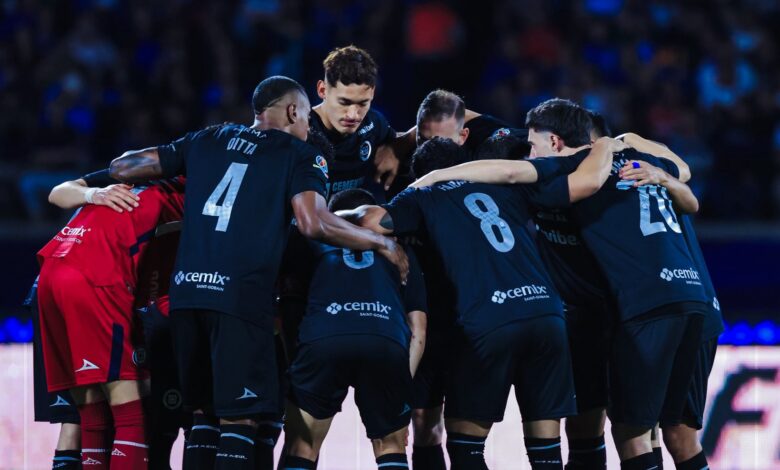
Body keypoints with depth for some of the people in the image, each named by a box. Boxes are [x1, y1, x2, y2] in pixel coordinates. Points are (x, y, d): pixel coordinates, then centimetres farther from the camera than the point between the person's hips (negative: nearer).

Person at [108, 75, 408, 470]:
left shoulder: (207, 141, 20)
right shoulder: (300, 156, 7)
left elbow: (122, 168, 20)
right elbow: (313, 223, -9)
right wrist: (381, 243, 3)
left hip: (186, 289, 5)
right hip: (242, 294, -5)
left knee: (203, 412, 15)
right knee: (239, 418, -4)